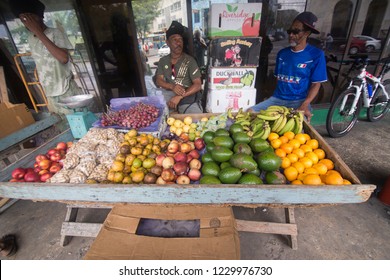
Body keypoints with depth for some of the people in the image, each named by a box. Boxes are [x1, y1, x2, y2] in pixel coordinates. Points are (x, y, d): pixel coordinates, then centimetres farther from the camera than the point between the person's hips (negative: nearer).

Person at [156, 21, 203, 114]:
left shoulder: (189, 60, -2)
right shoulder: (163, 61, 11)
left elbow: (198, 85, -10)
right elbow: (158, 80, 6)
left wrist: (179, 96, -22)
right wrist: (172, 87, -17)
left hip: (187, 95, -2)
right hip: (168, 93, 3)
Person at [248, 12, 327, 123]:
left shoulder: (316, 55, -1)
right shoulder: (282, 53, 11)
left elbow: (316, 84, -4)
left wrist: (304, 105, -19)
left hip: (299, 101, -3)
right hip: (277, 98, 4)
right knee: (250, 112, -16)